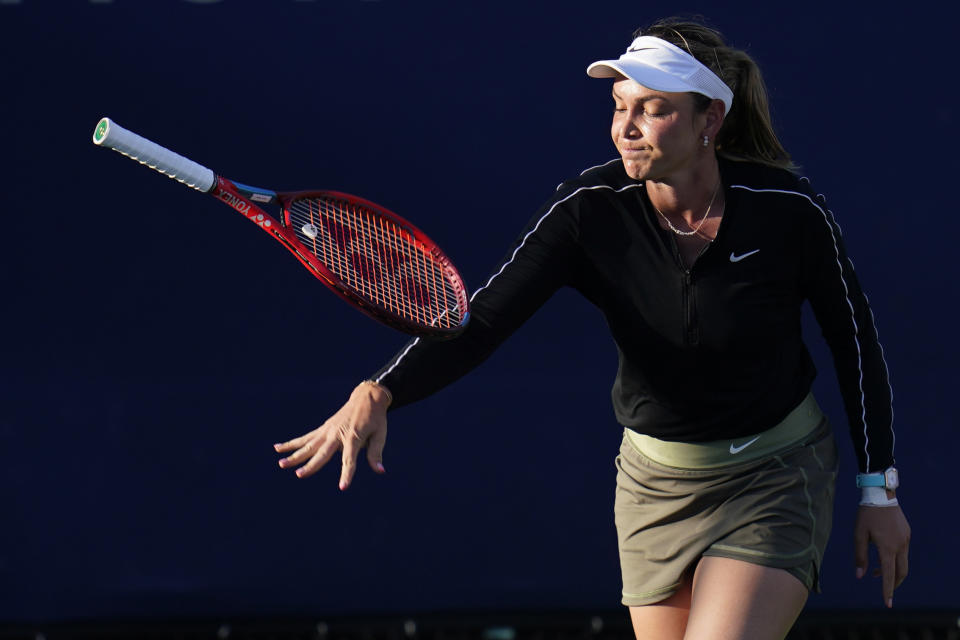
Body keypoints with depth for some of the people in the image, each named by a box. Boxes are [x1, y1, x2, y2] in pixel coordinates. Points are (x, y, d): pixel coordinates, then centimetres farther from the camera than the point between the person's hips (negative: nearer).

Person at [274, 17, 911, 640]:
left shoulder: (790, 209, -18)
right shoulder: (590, 209, -15)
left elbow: (855, 338, -3)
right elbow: (481, 317, -22)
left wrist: (879, 488, 0)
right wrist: (378, 393, -39)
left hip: (774, 480, -3)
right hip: (654, 482, 3)